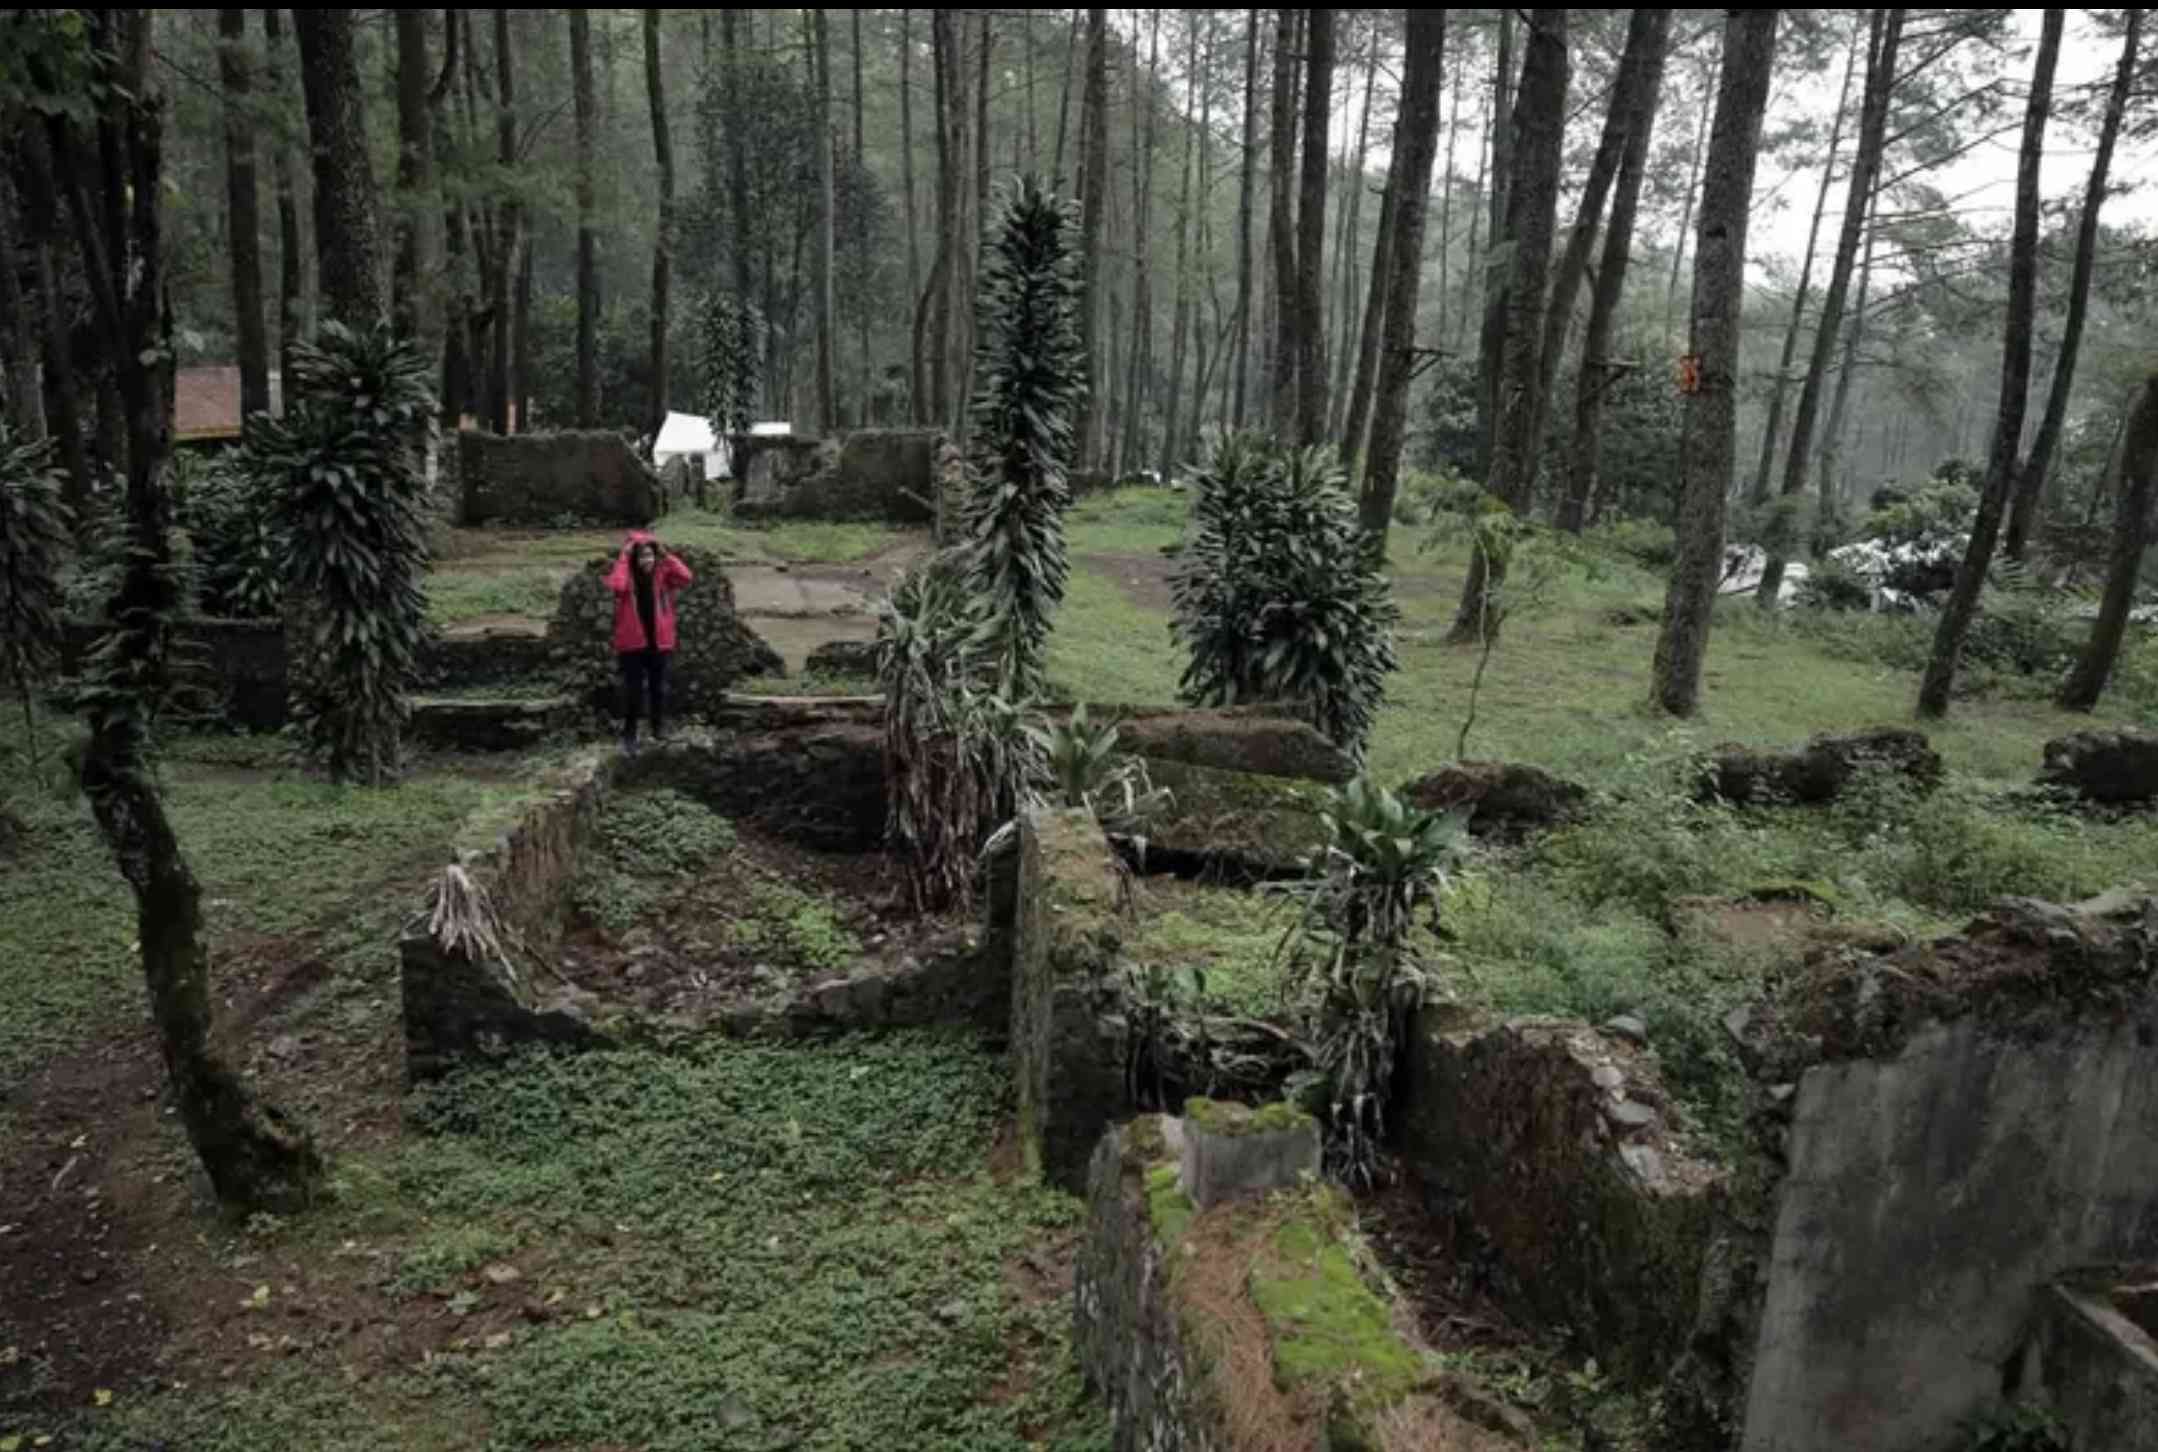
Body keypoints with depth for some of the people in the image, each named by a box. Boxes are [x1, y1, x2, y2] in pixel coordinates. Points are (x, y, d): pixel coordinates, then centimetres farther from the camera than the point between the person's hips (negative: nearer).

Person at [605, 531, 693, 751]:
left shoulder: (662, 575, 0)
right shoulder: (626, 577, -7)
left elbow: (686, 576, -15)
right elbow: (616, 586, -31)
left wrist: (665, 556, -12)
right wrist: (624, 558, -23)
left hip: (658, 641, 3)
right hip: (632, 642, -3)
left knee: (659, 687, 14)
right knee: (633, 689, 3)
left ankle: (659, 727, 30)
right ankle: (629, 734, 14)